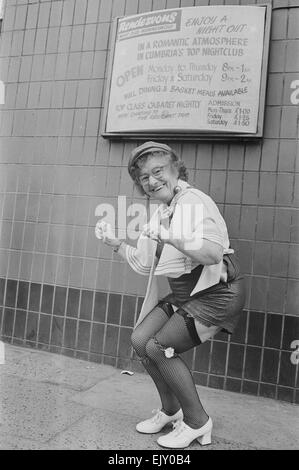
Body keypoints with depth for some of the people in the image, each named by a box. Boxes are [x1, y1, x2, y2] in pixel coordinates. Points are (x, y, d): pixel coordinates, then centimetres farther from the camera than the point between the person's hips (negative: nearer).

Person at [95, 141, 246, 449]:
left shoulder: (194, 202, -16)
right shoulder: (160, 213, 11)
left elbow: (212, 253, -31)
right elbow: (144, 265, 16)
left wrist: (170, 237, -36)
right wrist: (115, 243, 9)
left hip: (217, 293, -8)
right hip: (184, 293, 9)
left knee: (159, 347, -12)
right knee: (139, 340, 1)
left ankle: (197, 422, 10)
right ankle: (170, 410, 24)